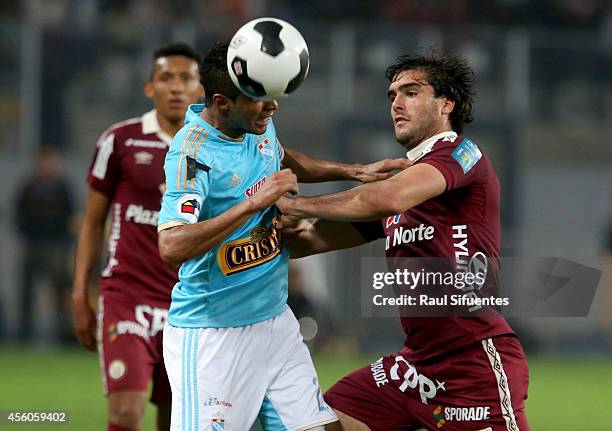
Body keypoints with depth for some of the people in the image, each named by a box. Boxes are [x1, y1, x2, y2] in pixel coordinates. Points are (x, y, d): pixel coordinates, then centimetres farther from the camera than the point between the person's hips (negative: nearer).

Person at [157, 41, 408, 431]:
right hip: (213, 335, -8)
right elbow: (172, 247, -34)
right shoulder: (192, 153, -22)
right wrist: (254, 203, -35)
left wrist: (355, 172, 22)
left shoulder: (259, 122, 3)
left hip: (275, 320, 8)